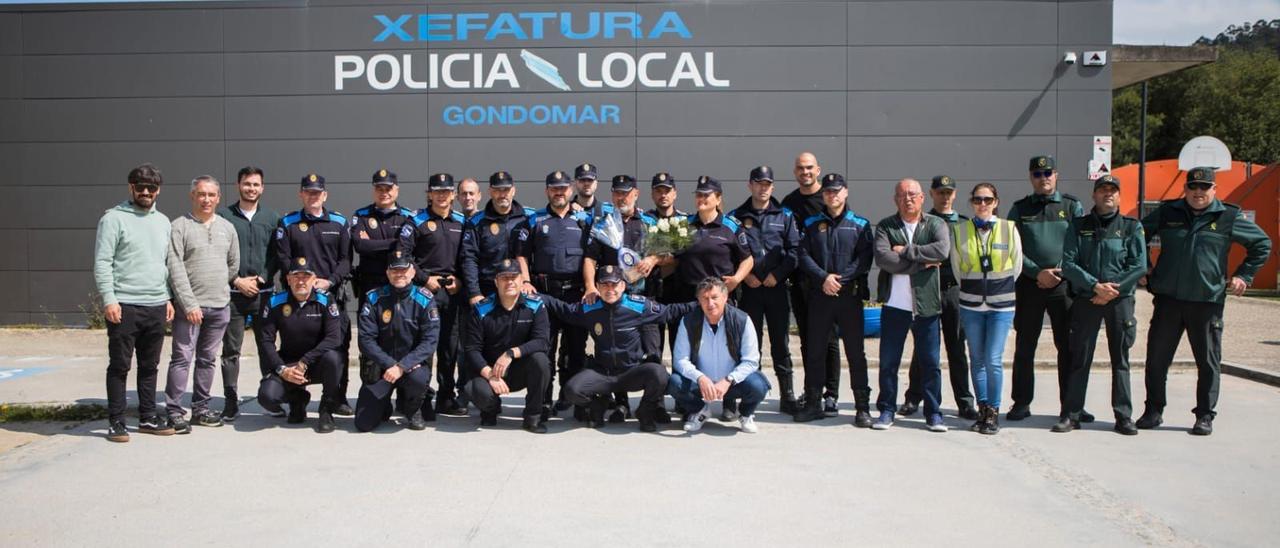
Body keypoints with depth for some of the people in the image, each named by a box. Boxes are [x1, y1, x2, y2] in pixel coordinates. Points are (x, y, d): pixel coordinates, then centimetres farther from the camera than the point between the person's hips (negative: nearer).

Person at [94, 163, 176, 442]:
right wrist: (109, 299, -16)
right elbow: (102, 262, -9)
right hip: (124, 306, -6)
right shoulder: (114, 218, -4)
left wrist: (168, 298, 13)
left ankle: (148, 417, 21)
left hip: (156, 306, 6)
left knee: (150, 366, 12)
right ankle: (116, 421, 9)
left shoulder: (163, 221, 15)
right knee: (119, 366, 1)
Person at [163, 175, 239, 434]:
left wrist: (219, 288, 15)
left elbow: (234, 264, 19)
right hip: (189, 306, -5)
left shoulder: (227, 227, 12)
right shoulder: (179, 226, -3)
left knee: (208, 359, 11)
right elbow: (175, 269, -10)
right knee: (182, 358, -5)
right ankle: (174, 411, 2)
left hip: (220, 306, 5)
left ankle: (201, 408, 20)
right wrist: (189, 303, -15)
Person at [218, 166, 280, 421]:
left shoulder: (272, 217, 8)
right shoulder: (224, 216, 2)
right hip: (233, 293, -1)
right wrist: (236, 280, -8)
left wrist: (262, 278, -7)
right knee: (231, 349, 2)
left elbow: (278, 255, 6)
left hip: (264, 292, 1)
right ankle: (231, 402, 9)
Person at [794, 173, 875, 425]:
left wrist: (841, 278, -15)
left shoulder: (860, 225, 5)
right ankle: (814, 403, 17)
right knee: (815, 350, 6)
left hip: (850, 294, -2)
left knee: (855, 352, 1)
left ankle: (863, 407, 7)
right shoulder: (811, 224, 10)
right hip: (819, 295, 2)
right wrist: (823, 277, -13)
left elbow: (865, 259, -4)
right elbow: (803, 255, 1)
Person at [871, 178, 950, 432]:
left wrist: (906, 251, -14)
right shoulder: (885, 226, 4)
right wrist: (922, 263, -13)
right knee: (888, 362, 6)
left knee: (930, 362, 6)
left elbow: (942, 250, -16)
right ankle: (887, 410, 17)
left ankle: (933, 413, 17)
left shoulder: (936, 225, 5)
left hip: (926, 305, 0)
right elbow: (883, 258, -13)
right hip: (894, 304, 0)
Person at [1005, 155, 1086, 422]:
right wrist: (1037, 272, -10)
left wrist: (1059, 272, -8)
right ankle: (1021, 402, 12)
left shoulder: (1072, 206, 8)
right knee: (1024, 347, 4)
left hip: (1064, 284, 0)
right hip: (1028, 285, 0)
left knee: (1069, 346, 2)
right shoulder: (1020, 209, 8)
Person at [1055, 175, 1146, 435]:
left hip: (1120, 300, 0)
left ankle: (1124, 416, 11)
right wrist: (1095, 285, -13)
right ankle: (1071, 415, 7)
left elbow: (1139, 266, -2)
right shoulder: (1079, 226, 6)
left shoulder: (1132, 227, 6)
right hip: (1085, 299, 0)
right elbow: (1068, 264, -2)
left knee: (1121, 360, 5)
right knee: (1079, 359, 2)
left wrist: (1111, 290, -10)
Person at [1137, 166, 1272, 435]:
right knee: (1156, 359, 4)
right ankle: (1153, 411, 16)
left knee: (1208, 362, 5)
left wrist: (1243, 275, 5)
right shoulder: (1167, 212, 6)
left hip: (1208, 301, -1)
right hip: (1167, 299, 1)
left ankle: (1205, 416, 16)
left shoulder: (1229, 217, 2)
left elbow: (1262, 244, 12)